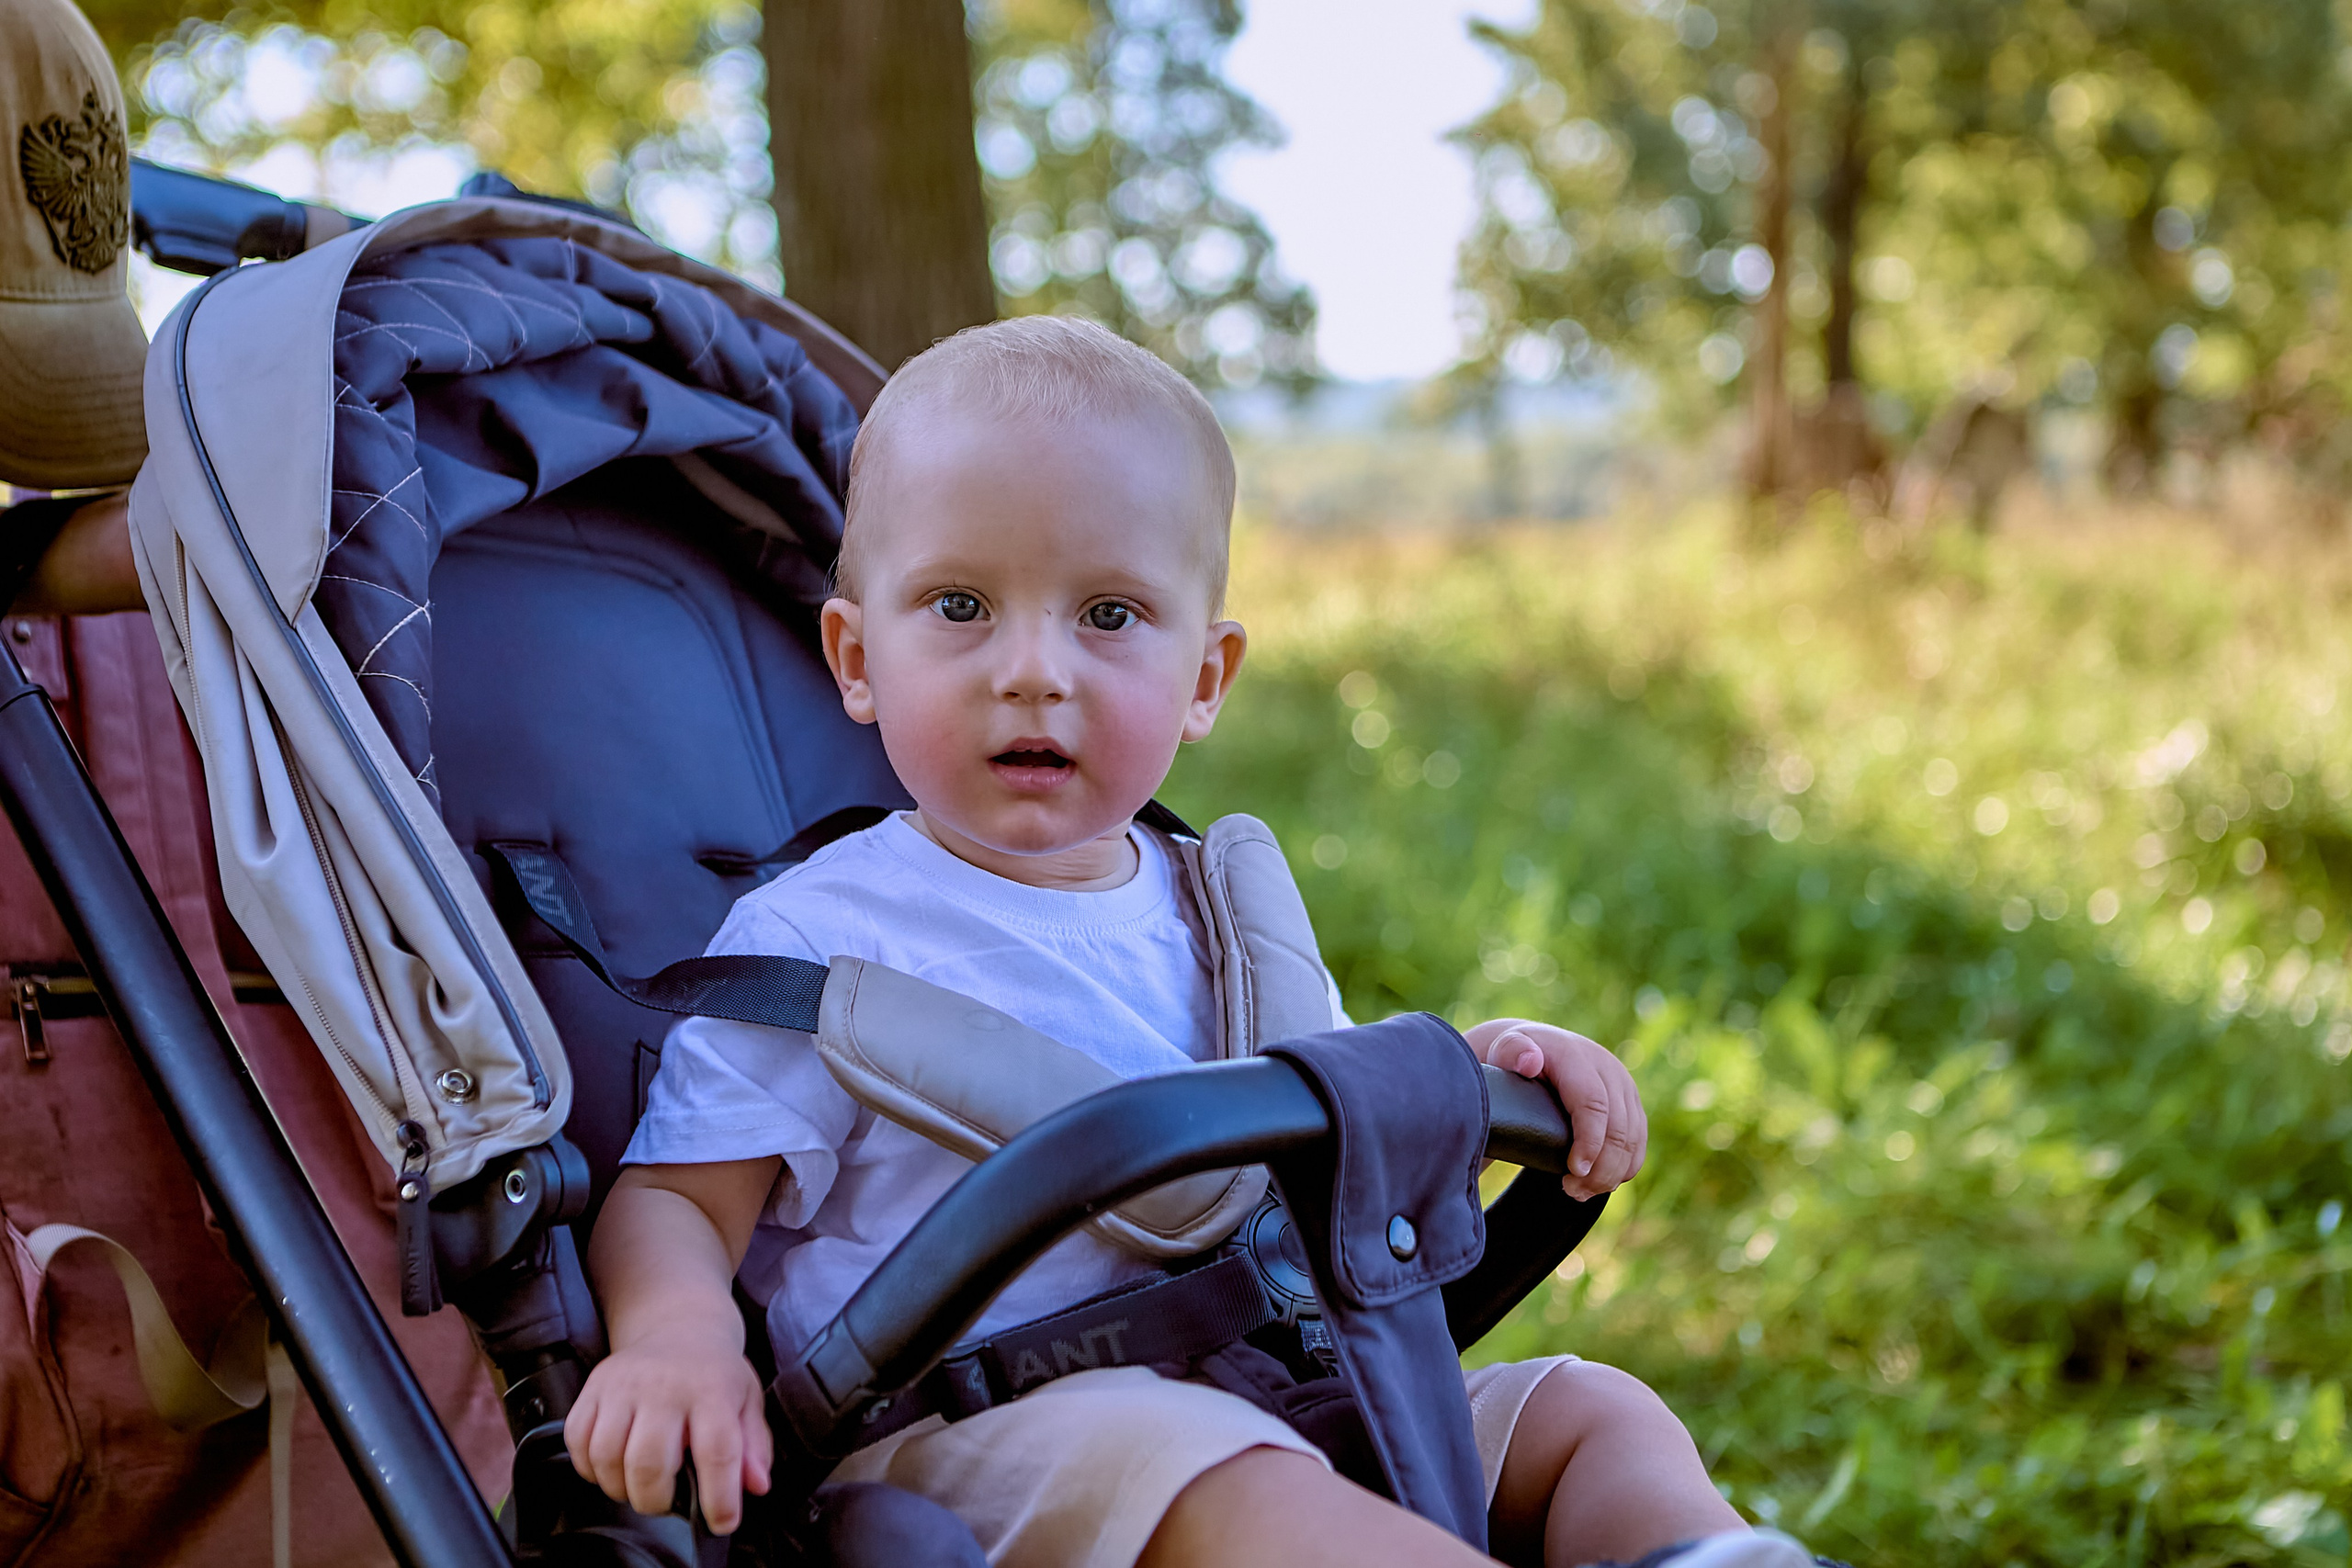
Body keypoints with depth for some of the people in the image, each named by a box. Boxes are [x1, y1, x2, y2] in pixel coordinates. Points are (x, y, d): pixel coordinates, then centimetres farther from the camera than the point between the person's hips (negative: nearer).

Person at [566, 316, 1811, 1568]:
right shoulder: (818, 938, -4)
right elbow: (675, 1198, -6)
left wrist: (1473, 1068, 6)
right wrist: (677, 1337, -29)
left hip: (1276, 1402, 8)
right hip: (954, 1437, -7)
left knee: (1596, 1413, 1)